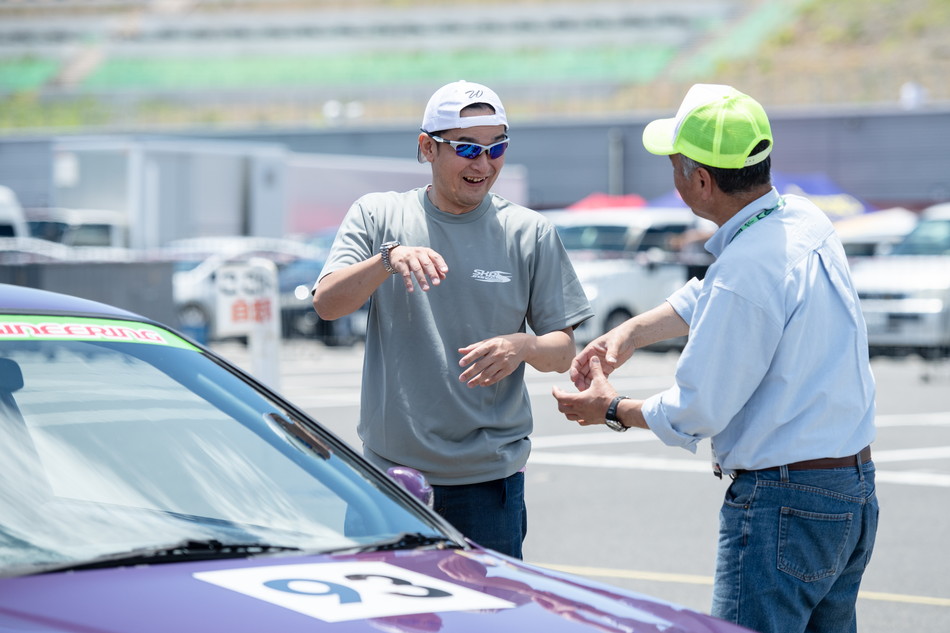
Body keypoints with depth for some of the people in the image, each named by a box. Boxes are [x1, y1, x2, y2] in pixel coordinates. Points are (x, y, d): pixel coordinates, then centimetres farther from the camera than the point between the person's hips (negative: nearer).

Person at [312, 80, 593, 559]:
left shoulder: (531, 233, 4)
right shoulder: (377, 215, 4)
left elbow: (563, 352, 5)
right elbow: (326, 304, -9)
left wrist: (523, 346, -18)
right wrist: (389, 258, -27)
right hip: (391, 470, 0)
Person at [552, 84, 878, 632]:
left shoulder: (747, 270, -23)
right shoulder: (806, 221, 5)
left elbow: (697, 412, -14)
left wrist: (613, 410, 2)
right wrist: (631, 332, 22)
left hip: (784, 504, -9)